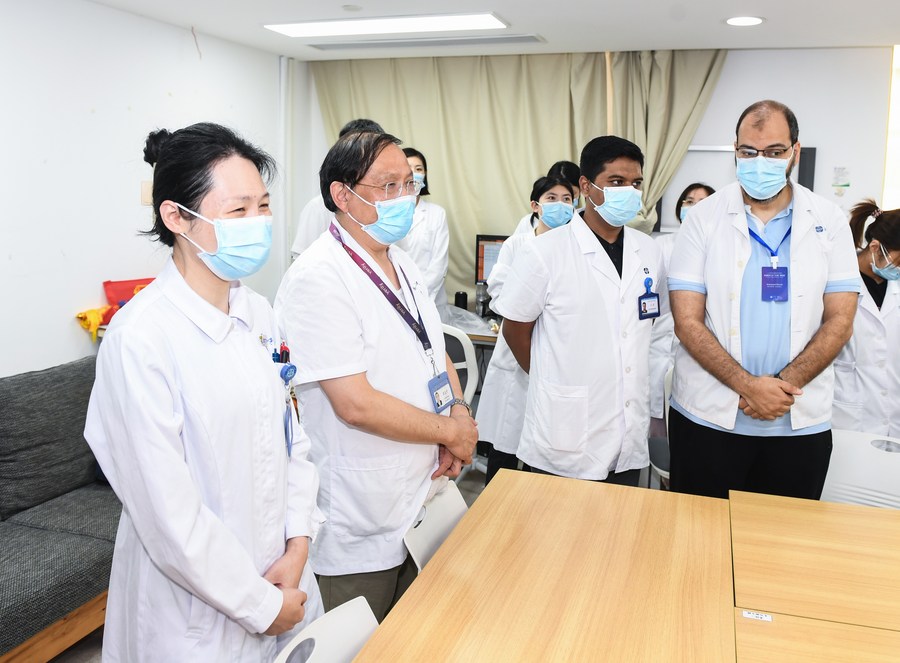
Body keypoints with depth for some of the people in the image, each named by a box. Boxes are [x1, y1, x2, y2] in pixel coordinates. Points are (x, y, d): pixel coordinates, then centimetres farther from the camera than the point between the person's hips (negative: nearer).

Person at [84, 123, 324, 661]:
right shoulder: (141, 338, -21)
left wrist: (297, 546, -3)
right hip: (198, 607, -6)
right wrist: (258, 605, -13)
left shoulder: (258, 313, 0)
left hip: (282, 575, 6)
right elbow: (168, 513, -21)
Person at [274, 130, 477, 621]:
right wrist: (451, 432, -14)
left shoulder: (404, 267, 8)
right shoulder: (318, 278, -20)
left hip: (422, 503, 8)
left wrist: (460, 411, -5)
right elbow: (356, 403, -25)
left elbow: (436, 354, 16)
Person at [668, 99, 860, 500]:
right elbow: (688, 322, -7)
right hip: (708, 418, -1)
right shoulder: (703, 218, -2)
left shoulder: (829, 223, 3)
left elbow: (839, 322, -1)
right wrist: (748, 386, -16)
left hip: (800, 422, 2)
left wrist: (783, 384, -14)